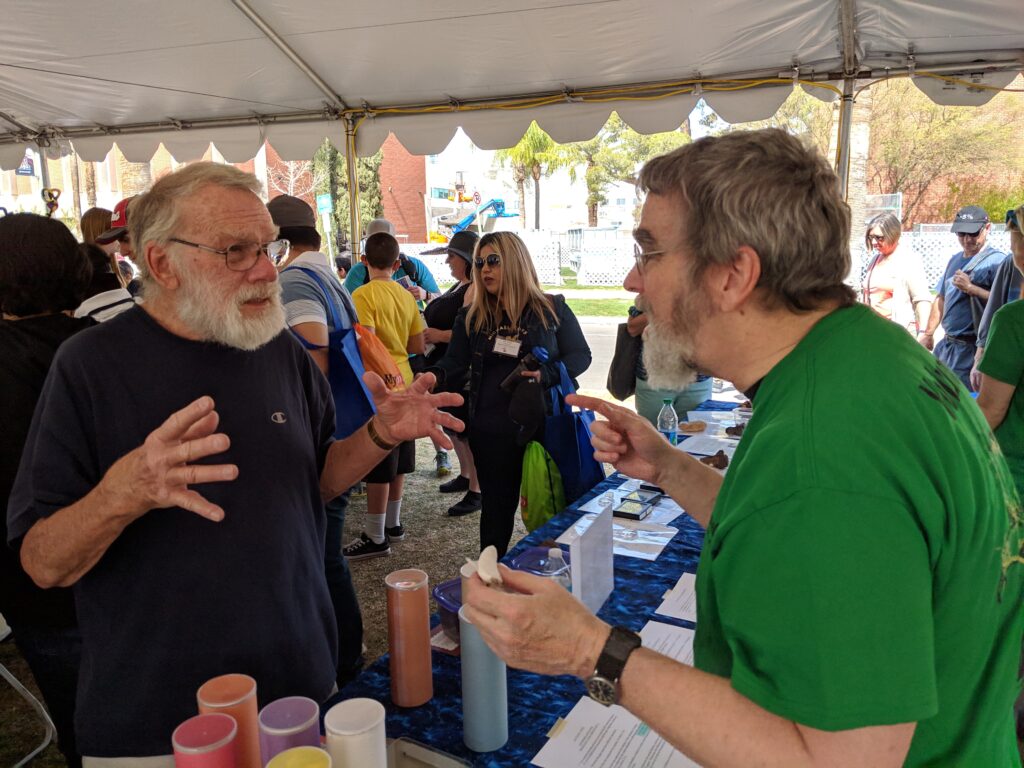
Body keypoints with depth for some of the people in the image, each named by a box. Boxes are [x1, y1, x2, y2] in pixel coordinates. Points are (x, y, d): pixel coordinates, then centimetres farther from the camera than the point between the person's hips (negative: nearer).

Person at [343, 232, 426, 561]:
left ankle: (376, 538, 7)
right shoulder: (406, 296, 6)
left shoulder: (363, 295, -13)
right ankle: (393, 523, 29)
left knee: (376, 466, 0)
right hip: (404, 383, 7)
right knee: (396, 461, 17)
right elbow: (418, 347, 10)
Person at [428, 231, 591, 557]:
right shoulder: (471, 316, 5)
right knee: (497, 505, 13)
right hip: (491, 429, 2)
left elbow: (580, 355, -1)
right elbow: (454, 364, -1)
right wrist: (433, 376, -24)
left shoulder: (553, 309, -2)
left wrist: (546, 375, -19)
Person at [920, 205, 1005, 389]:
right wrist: (928, 333, 19)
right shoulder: (955, 260, 14)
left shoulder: (996, 261, -11)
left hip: (972, 348, -8)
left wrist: (971, 288, -25)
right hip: (947, 345, 8)